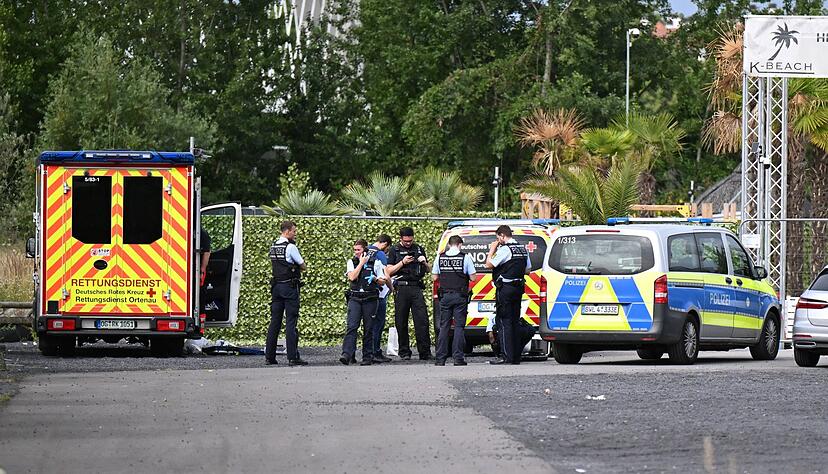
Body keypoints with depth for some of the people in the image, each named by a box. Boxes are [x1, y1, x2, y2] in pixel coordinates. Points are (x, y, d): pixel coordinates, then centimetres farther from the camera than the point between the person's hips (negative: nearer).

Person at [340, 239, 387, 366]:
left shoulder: (376, 262, 6)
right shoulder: (351, 262, 10)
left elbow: (383, 282, 9)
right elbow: (352, 277, -7)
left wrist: (375, 279, -12)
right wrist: (361, 262, -4)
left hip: (370, 299, -1)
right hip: (355, 298, 1)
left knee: (368, 329, 2)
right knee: (351, 327, -13)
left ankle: (368, 357, 8)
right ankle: (347, 354, -22)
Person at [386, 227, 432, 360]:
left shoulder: (419, 249, 16)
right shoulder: (395, 251, 8)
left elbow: (429, 270, 21)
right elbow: (389, 271, 2)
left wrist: (424, 263, -1)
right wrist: (403, 262, -9)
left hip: (416, 288, 1)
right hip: (401, 288, -1)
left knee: (422, 320, -8)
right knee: (401, 323, 1)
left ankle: (425, 352, -9)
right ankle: (404, 353, 8)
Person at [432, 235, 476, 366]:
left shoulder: (440, 257, 3)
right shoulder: (465, 257, -5)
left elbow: (434, 277, 7)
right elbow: (473, 277, -3)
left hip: (445, 296, 2)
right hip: (460, 296, -2)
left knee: (444, 326, 7)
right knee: (459, 326, 0)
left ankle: (440, 358, 4)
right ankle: (458, 357, -6)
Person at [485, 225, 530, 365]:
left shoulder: (505, 249, -14)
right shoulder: (523, 249, 13)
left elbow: (489, 264, -15)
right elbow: (528, 270, 19)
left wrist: (492, 250, -3)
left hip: (505, 289, -8)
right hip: (518, 288, 8)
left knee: (503, 322, -6)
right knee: (514, 322, 13)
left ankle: (507, 357, -11)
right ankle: (516, 357, 14)